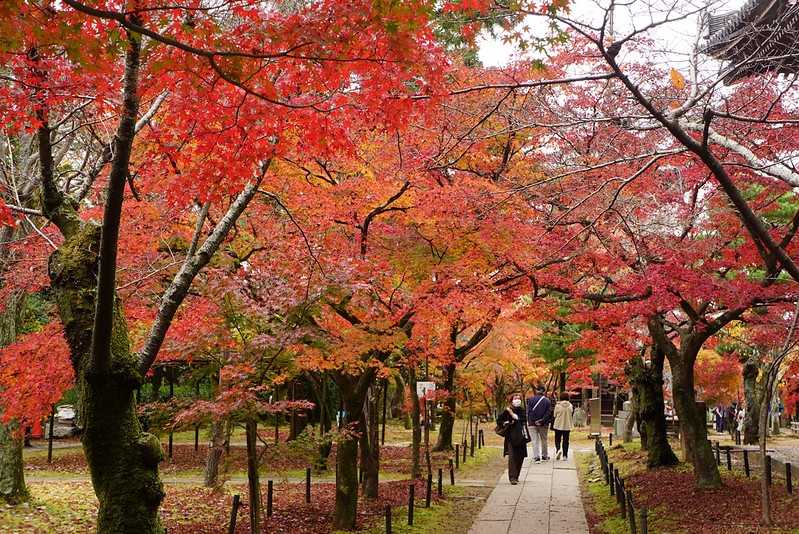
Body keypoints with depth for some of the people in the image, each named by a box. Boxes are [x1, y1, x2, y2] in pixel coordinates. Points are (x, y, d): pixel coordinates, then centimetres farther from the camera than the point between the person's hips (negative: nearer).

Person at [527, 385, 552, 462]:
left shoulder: (531, 399, -3)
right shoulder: (547, 401, -1)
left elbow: (528, 411, -7)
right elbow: (549, 413, -7)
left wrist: (529, 421, -5)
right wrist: (542, 421, -9)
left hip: (532, 424, -1)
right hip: (543, 424, 1)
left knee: (535, 441, -1)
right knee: (544, 440, 17)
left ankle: (536, 457, -10)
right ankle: (544, 455, 27)